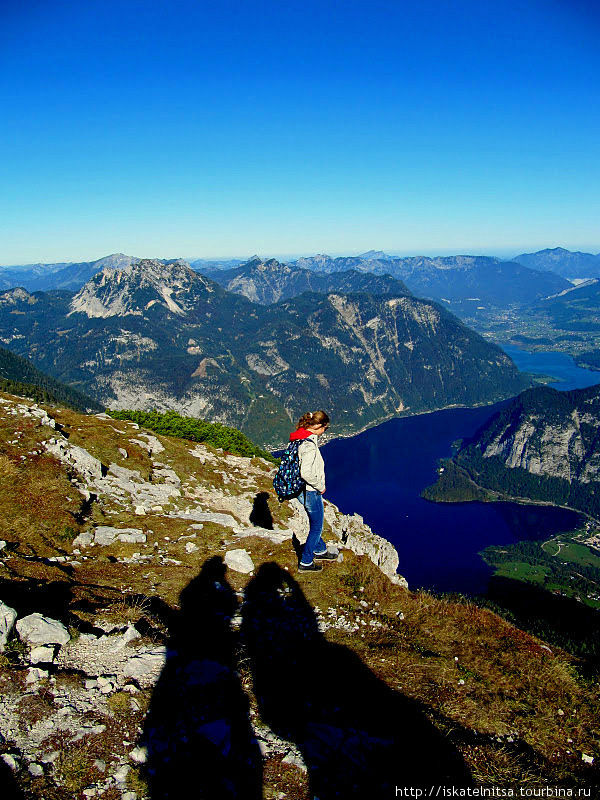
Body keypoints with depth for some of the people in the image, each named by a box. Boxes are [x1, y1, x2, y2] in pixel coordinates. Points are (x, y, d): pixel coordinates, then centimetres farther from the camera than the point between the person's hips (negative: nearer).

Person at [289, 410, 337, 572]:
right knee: (316, 527, 8)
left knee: (315, 523, 27)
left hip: (304, 490, 9)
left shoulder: (300, 439, 3)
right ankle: (305, 563, 20)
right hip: (310, 492, -9)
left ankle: (320, 551, 46)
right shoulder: (309, 445, -27)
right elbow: (306, 473, -33)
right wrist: (320, 486, -17)